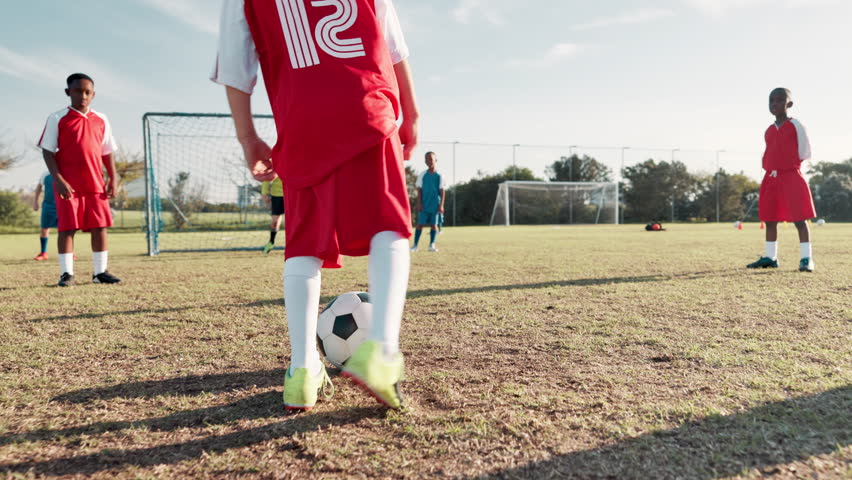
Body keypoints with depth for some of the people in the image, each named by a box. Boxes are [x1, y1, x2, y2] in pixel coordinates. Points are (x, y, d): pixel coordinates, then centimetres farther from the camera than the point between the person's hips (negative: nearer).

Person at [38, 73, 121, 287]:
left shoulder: (101, 120, 11)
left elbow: (107, 152, 15)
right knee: (67, 227, -2)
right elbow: (48, 151, -3)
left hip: (96, 184, 4)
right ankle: (67, 273, 5)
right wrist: (58, 179, -14)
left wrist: (113, 178, 6)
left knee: (100, 226, 3)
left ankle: (100, 271, 10)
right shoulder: (57, 119, 0)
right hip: (68, 185, -3)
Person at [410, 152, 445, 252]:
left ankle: (432, 245, 12)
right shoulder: (422, 175, 4)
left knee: (434, 224, 3)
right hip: (424, 204, 0)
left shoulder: (439, 175, 2)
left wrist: (441, 204, -5)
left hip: (435, 205, 0)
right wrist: (419, 203, -4)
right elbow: (419, 190, 4)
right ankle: (415, 245, 2)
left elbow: (442, 191, 2)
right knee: (420, 224, -2)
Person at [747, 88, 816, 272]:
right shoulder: (769, 130, 13)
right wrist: (769, 168, 7)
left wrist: (790, 164, 3)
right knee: (769, 219, 7)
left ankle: (806, 258, -5)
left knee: (799, 218, -7)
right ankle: (770, 257, 15)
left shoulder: (795, 125, -3)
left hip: (791, 176, -6)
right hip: (771, 178, 6)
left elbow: (805, 153, -1)